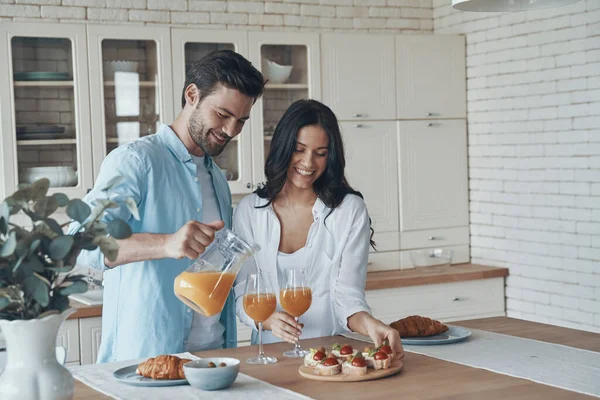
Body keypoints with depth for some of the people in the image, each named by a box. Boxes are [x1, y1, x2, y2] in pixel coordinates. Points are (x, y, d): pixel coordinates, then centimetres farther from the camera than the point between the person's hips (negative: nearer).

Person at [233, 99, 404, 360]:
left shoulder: (351, 210, 2)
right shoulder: (249, 211, 6)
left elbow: (348, 295, -4)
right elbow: (242, 293, 4)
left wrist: (368, 324, -26)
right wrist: (268, 319, -18)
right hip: (272, 350, 0)